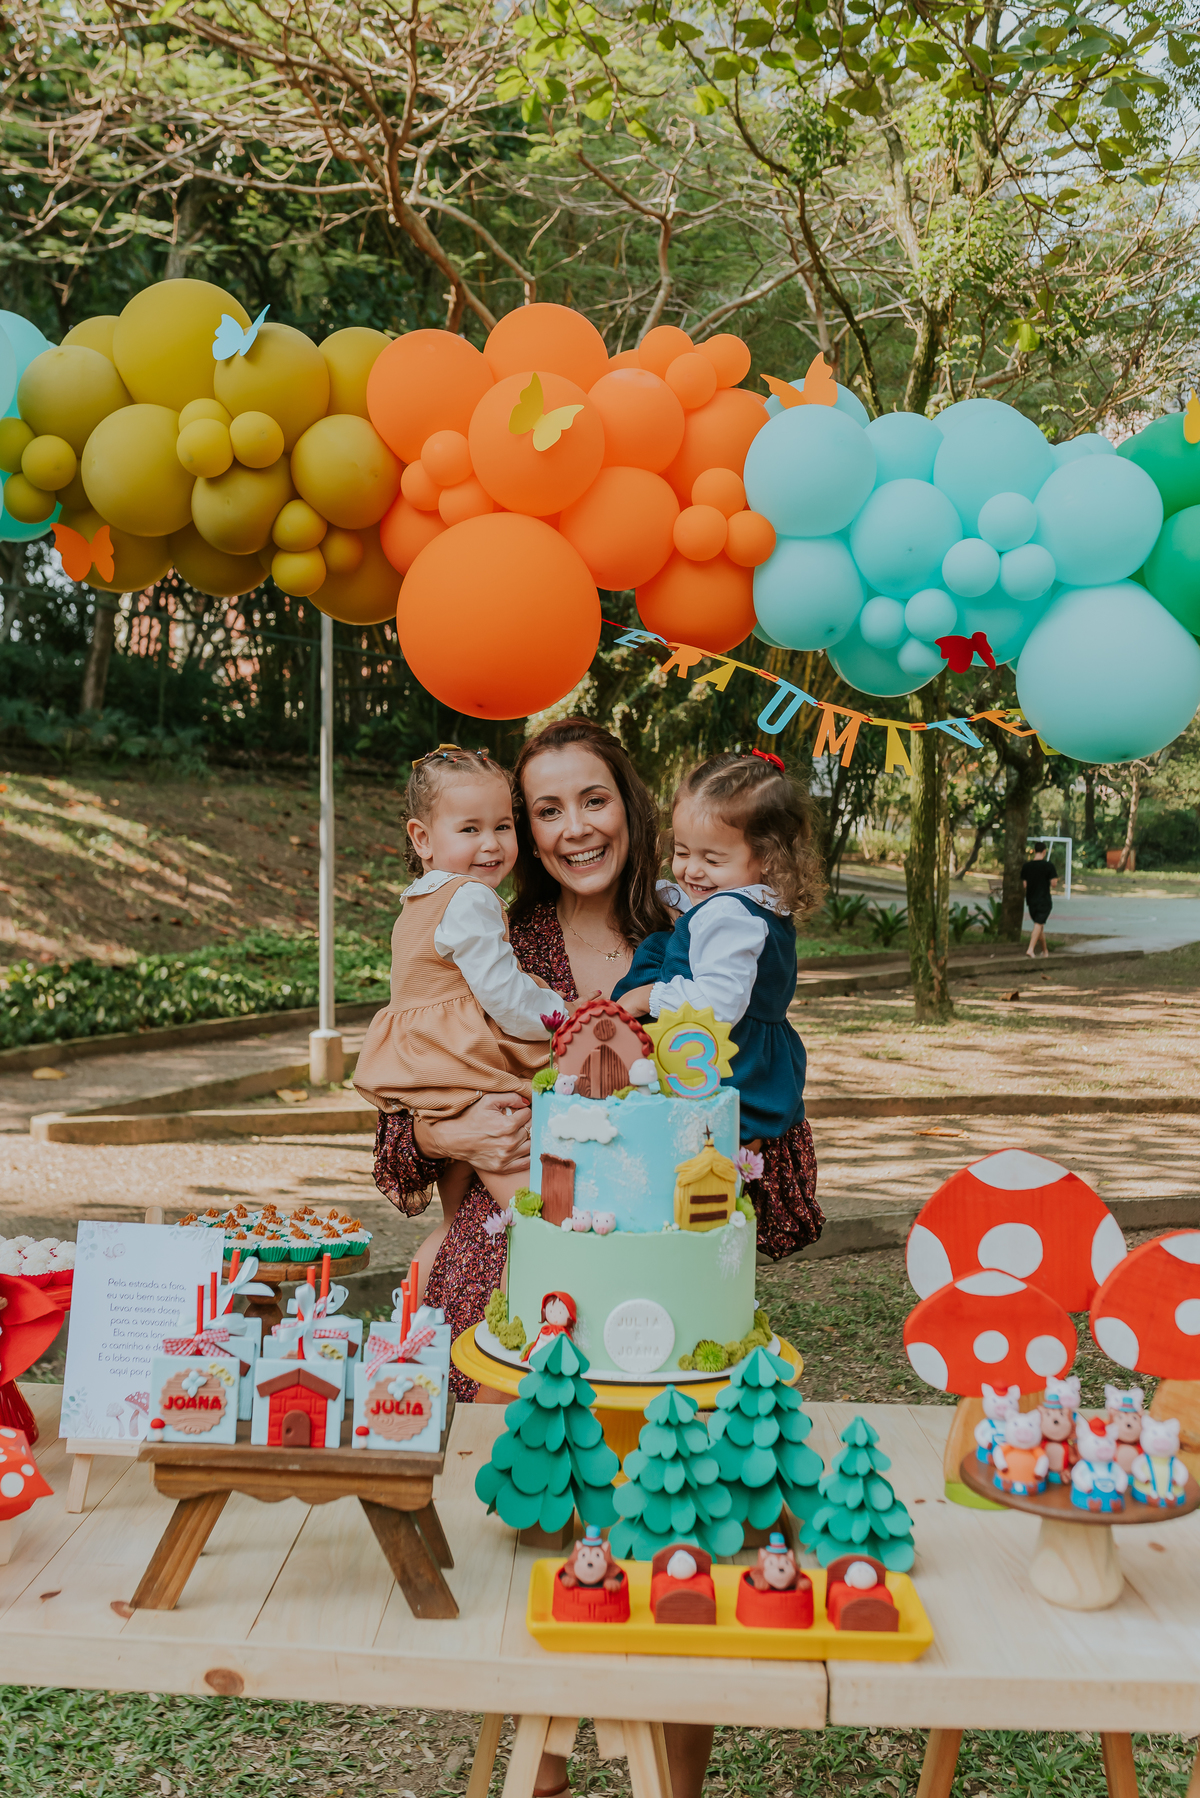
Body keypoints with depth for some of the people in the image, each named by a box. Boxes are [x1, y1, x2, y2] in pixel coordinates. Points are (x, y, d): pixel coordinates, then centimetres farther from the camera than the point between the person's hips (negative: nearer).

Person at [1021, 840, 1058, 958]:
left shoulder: (1027, 866, 2)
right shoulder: (1049, 866, -11)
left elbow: (1024, 885, 4)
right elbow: (1054, 884, -12)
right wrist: (1055, 879, 9)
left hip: (1031, 900, 4)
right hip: (1044, 900, -4)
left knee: (1039, 925, 16)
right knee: (1038, 924, -6)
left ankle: (1045, 950, 26)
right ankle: (1031, 949, -20)